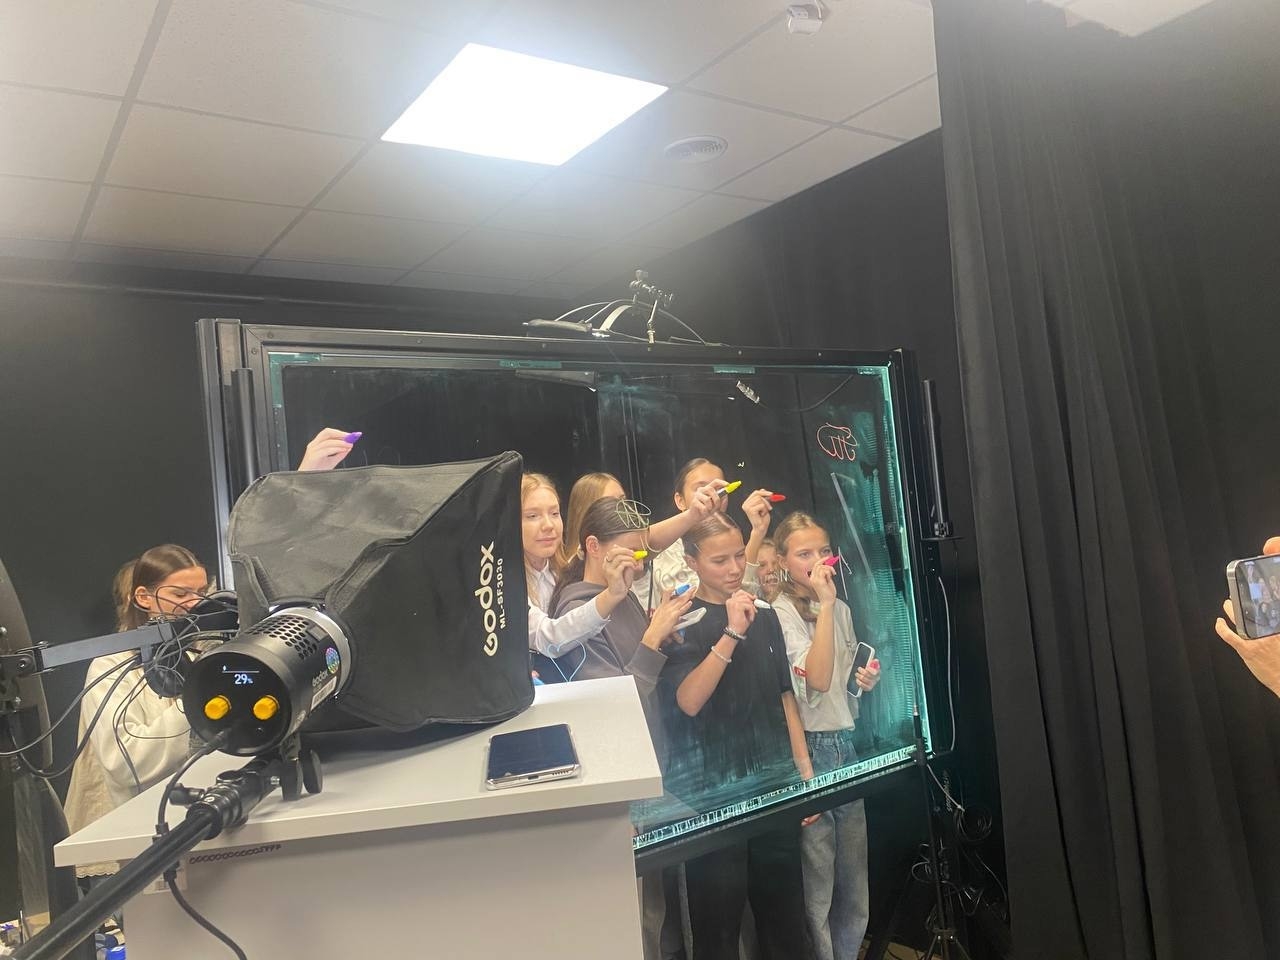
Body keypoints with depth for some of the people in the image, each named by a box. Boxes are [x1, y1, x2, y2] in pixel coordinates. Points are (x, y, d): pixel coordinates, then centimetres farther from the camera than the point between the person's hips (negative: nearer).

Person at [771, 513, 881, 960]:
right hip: (807, 749, -6)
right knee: (817, 886, 0)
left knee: (854, 881, 12)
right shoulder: (778, 614, -10)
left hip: (845, 744, 7)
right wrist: (824, 603, -21)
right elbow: (816, 679, -23)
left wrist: (866, 680, 3)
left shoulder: (841, 610, 11)